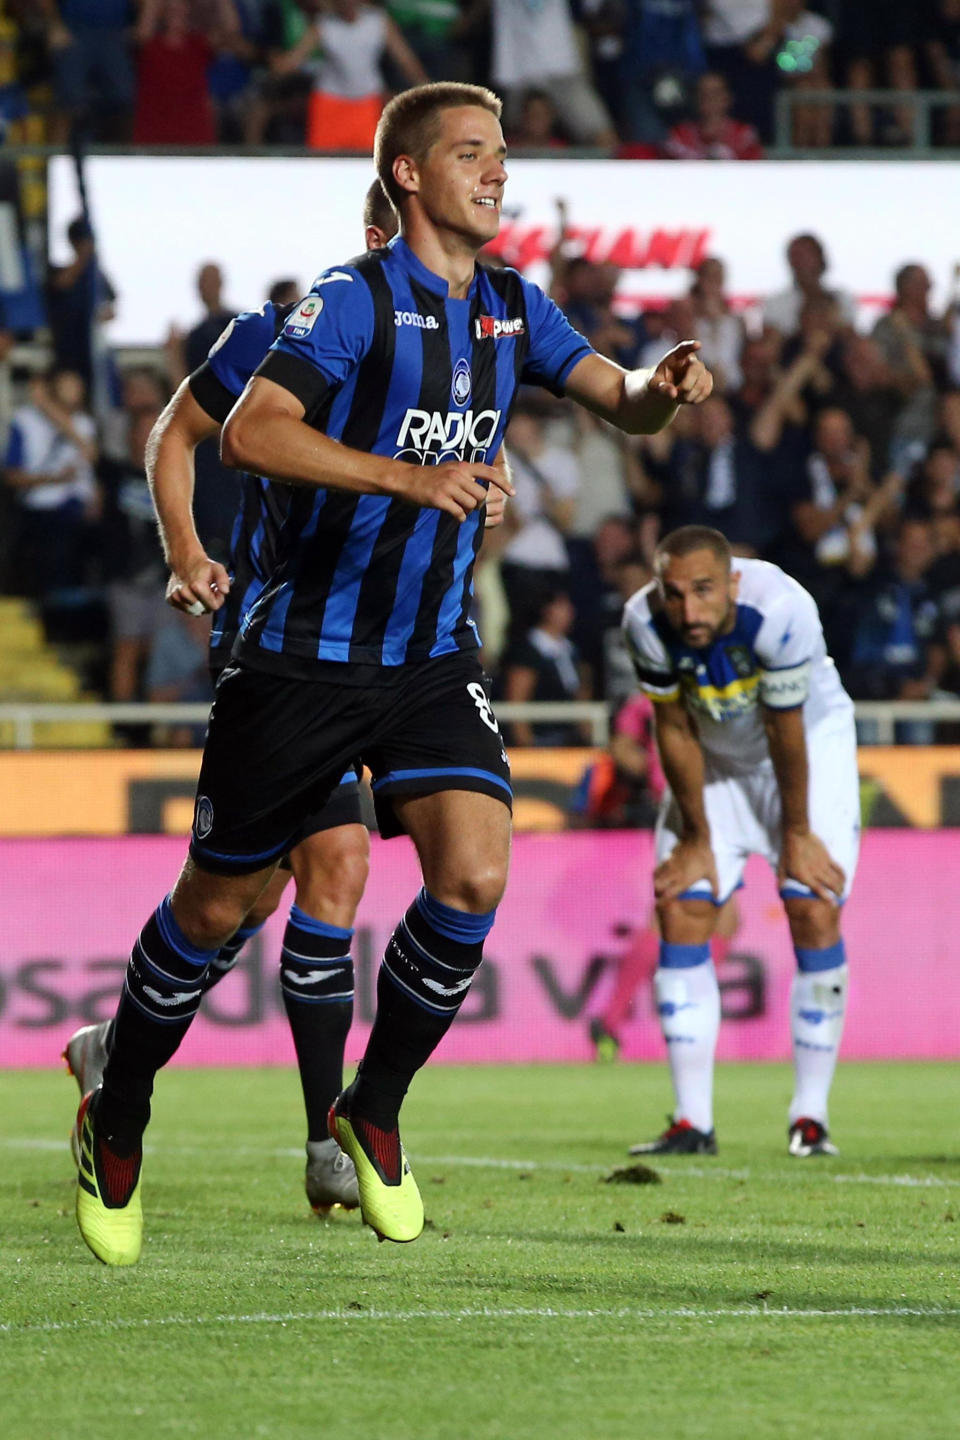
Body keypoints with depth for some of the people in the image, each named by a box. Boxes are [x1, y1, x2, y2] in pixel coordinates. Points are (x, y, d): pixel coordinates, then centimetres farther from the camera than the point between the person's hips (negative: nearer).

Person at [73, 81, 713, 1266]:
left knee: (475, 876, -15)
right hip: (303, 655, -5)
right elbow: (247, 434, -25)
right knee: (216, 904, 5)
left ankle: (374, 1109, 6)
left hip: (432, 659, 5)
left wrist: (663, 388, -18)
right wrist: (410, 476, -34)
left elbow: (620, 401, 6)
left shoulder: (512, 309, 7)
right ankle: (116, 1123, 27)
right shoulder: (354, 299, -13)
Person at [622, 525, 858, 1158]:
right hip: (716, 757, 3)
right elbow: (677, 732, -15)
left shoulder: (780, 611, -37)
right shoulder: (646, 623, -28)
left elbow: (787, 733, -24)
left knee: (815, 913, -14)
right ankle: (693, 1123, -6)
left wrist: (797, 834, -13)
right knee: (681, 913, -9)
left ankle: (811, 1117, -6)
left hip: (811, 740, -3)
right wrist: (696, 839, -7)